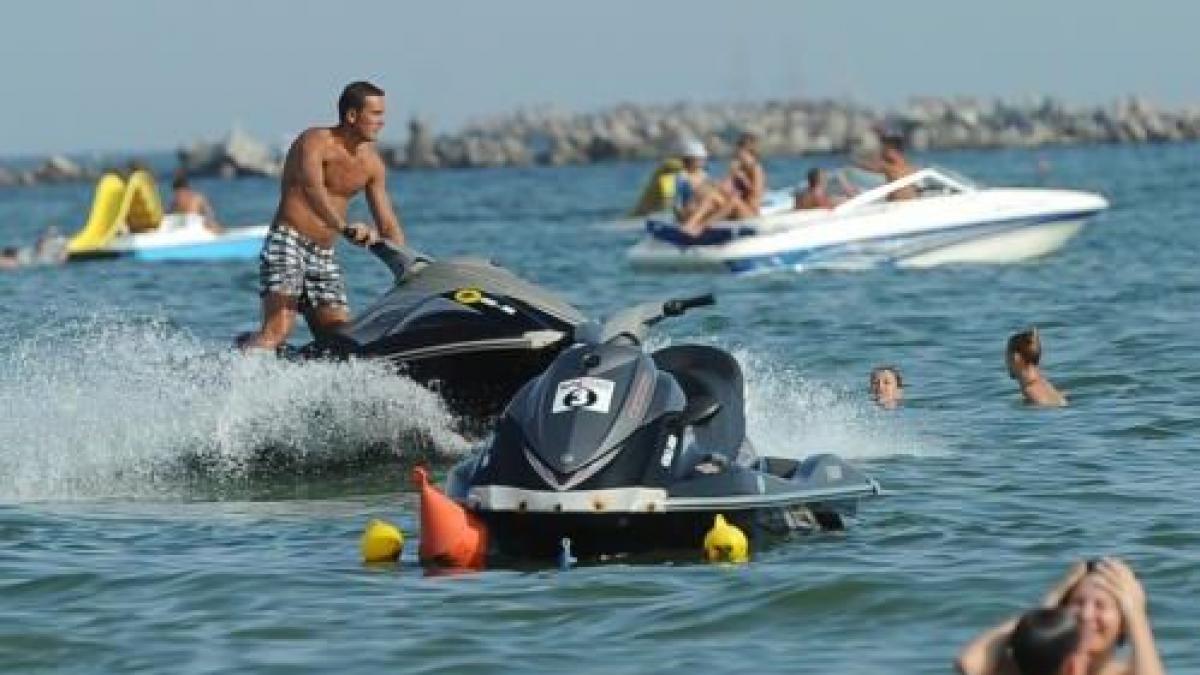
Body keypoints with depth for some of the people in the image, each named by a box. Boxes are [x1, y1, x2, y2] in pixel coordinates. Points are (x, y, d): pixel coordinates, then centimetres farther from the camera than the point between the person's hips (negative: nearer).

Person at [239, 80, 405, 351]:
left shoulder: (371, 163, 12)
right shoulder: (316, 141, -11)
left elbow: (388, 225, 16)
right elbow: (312, 188, -32)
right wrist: (344, 227, -47)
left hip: (324, 257, 7)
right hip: (288, 242, -7)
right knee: (278, 332, -25)